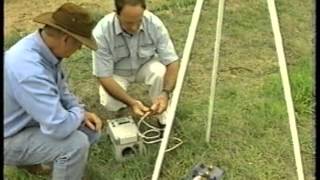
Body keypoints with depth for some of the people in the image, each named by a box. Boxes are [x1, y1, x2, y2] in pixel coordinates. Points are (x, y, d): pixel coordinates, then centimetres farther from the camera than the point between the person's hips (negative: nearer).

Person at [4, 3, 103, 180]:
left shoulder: (44, 47, -8)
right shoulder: (29, 69, -38)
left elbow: (59, 87, 10)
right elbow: (60, 127, -38)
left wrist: (82, 113, -2)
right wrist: (78, 113, -16)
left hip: (34, 119, 9)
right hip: (11, 139, -9)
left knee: (91, 131, 6)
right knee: (77, 143, -28)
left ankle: (30, 158, 20)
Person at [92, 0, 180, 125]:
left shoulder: (154, 24, -29)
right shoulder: (101, 32, -33)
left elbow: (172, 62, -25)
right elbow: (104, 76, -28)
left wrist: (165, 93, -43)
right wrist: (131, 102, -41)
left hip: (145, 66, 1)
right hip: (117, 72, -1)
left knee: (160, 72, -32)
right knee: (110, 103, -28)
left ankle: (164, 119, -9)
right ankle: (122, 101, 10)